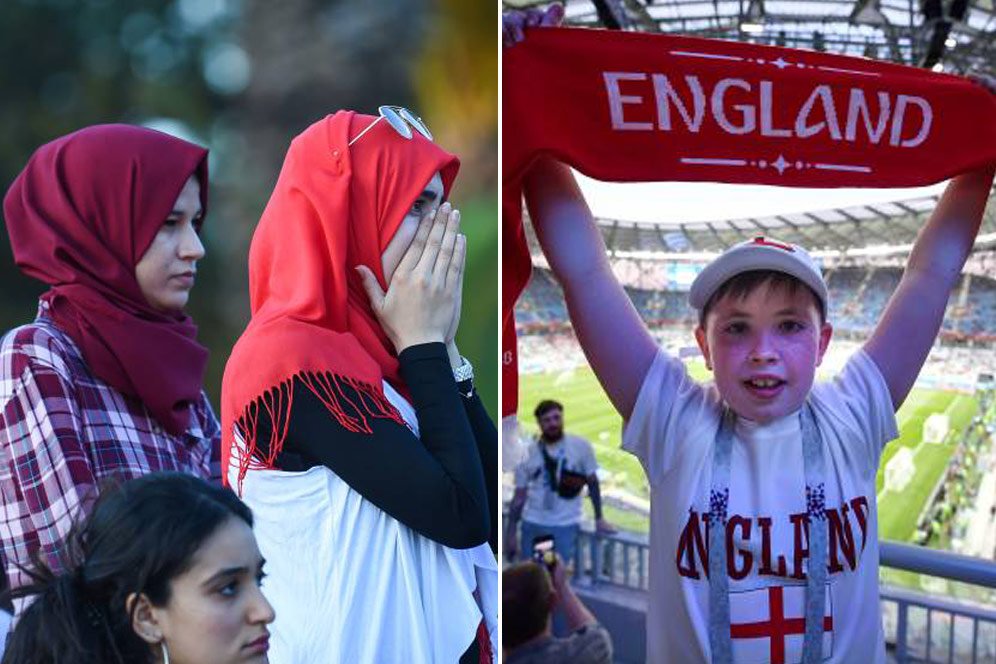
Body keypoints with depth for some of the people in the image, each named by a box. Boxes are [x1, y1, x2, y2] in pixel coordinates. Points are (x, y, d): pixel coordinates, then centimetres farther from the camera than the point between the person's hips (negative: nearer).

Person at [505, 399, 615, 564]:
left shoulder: (581, 446, -3)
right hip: (532, 524, 2)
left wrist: (599, 519, 8)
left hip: (565, 526, -2)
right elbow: (519, 496, 5)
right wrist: (510, 532, 2)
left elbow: (592, 482, 7)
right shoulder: (528, 453, 2)